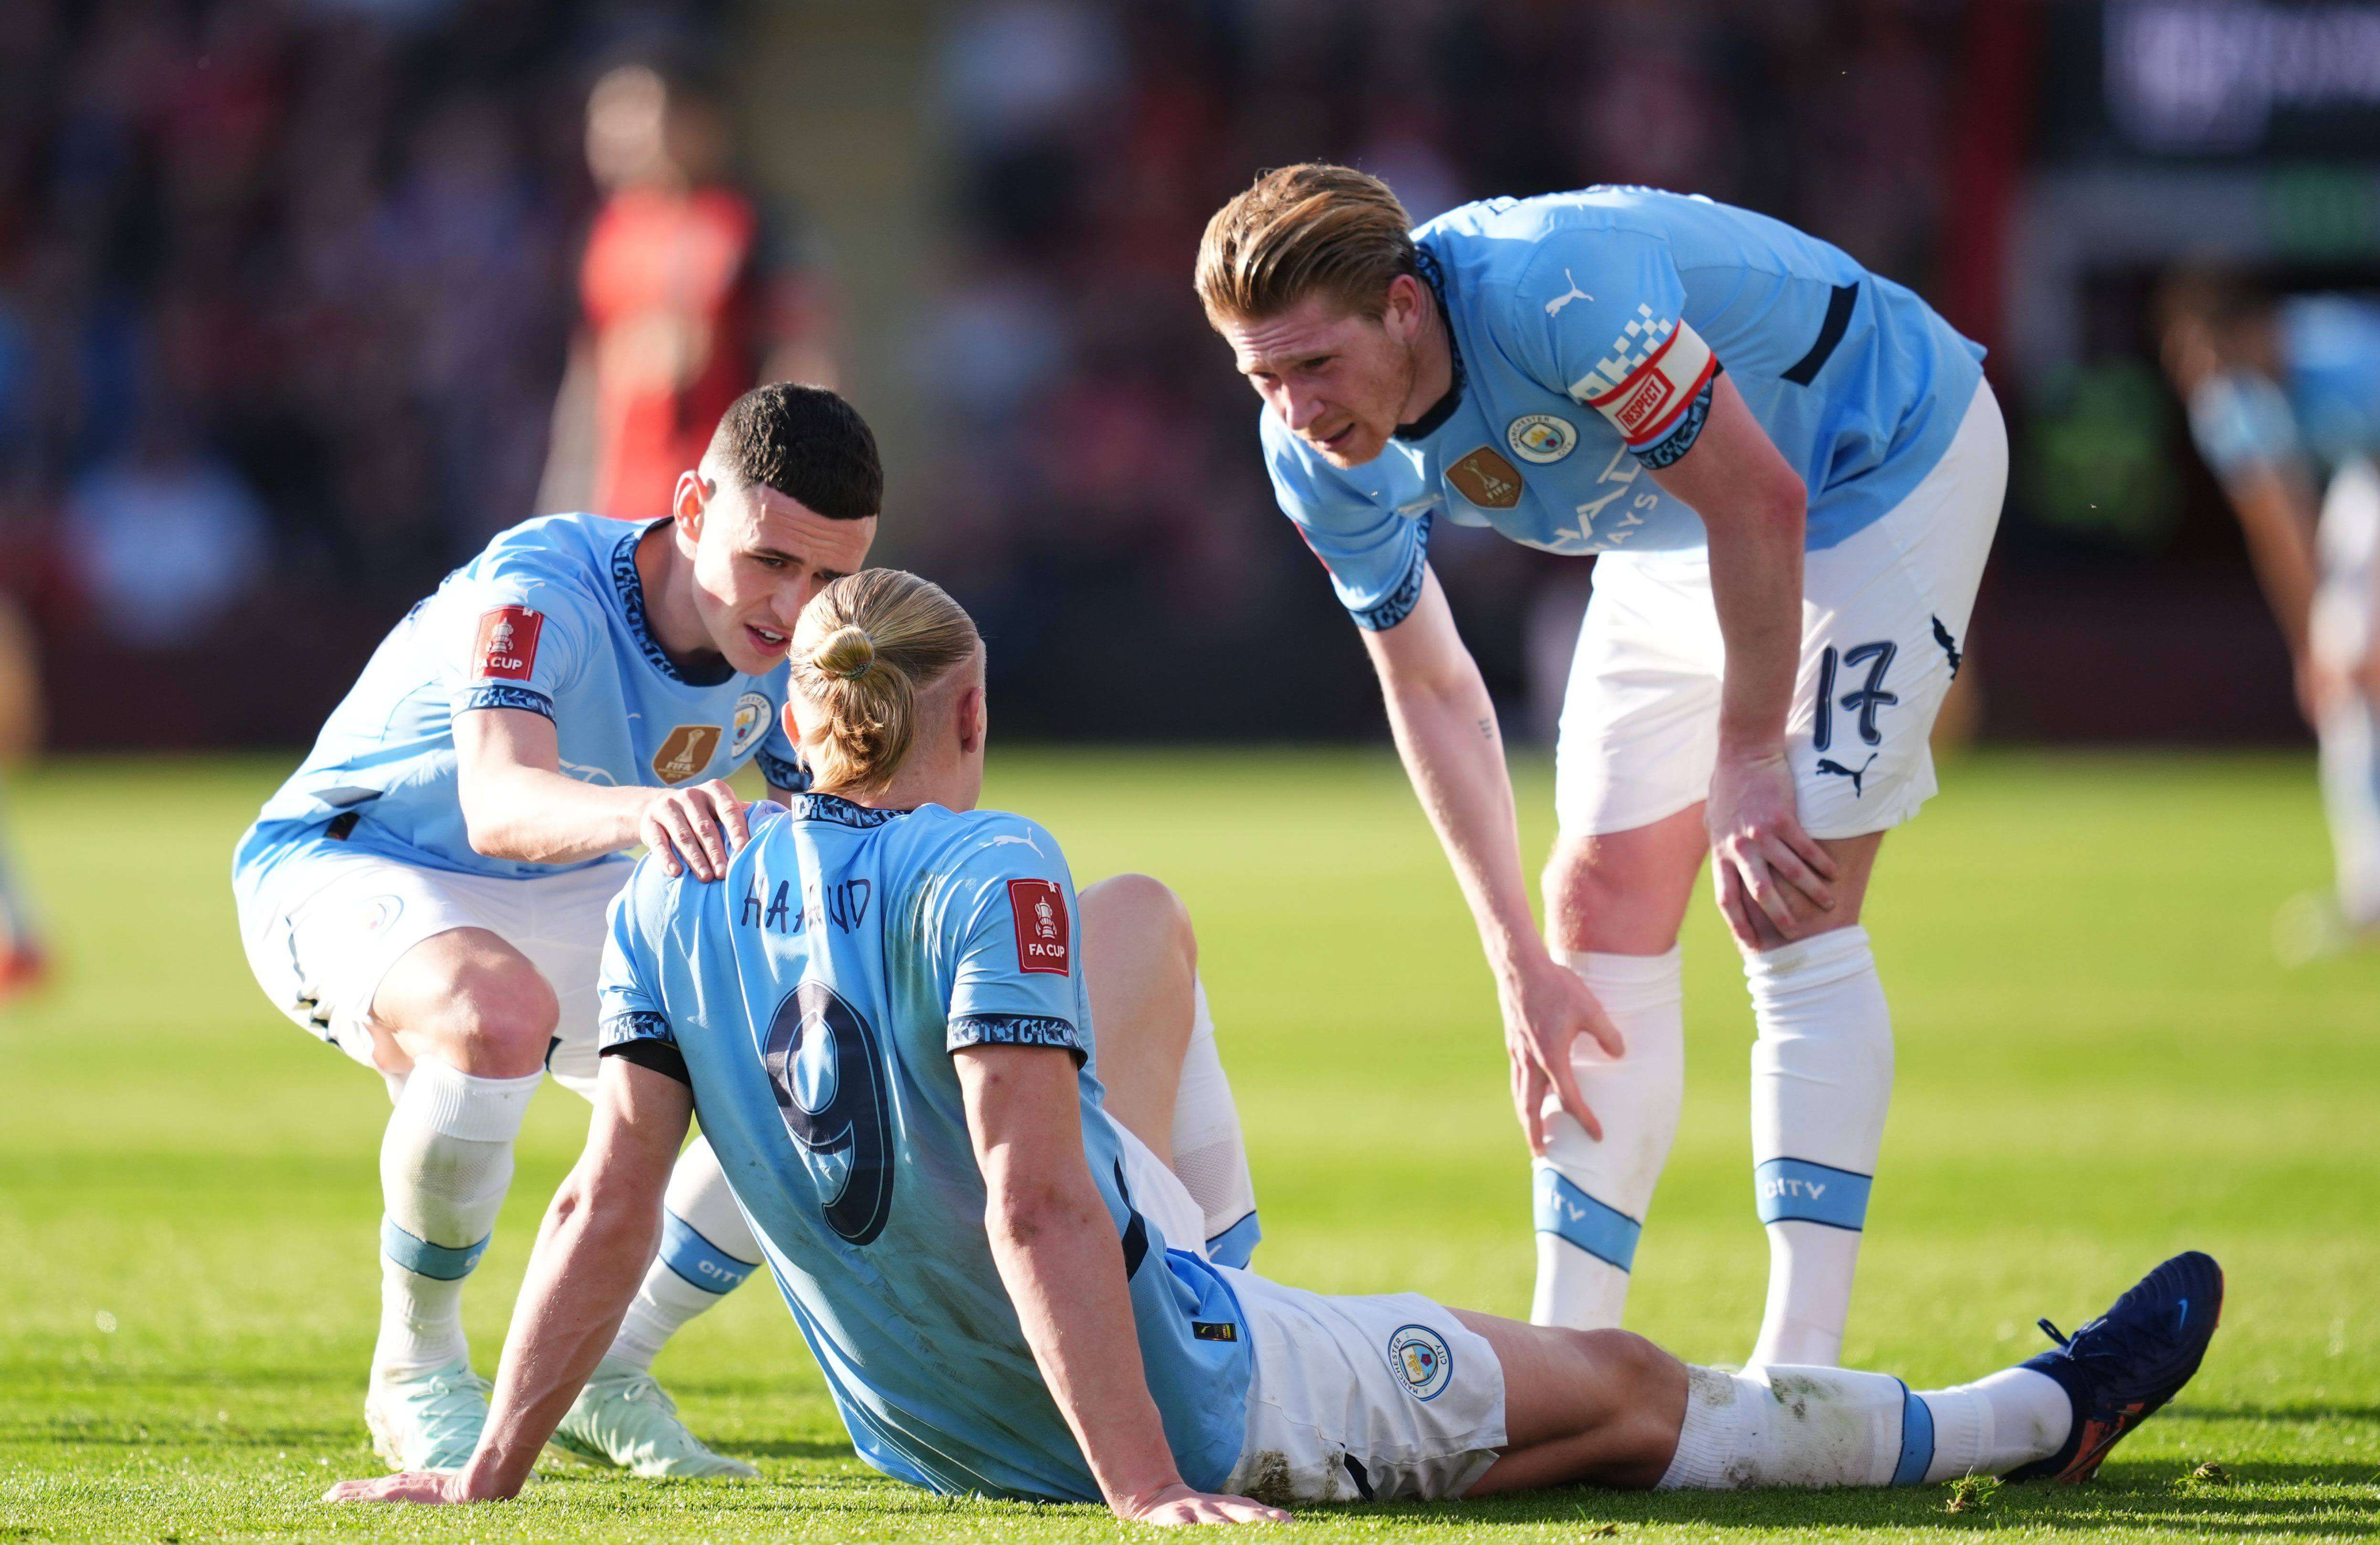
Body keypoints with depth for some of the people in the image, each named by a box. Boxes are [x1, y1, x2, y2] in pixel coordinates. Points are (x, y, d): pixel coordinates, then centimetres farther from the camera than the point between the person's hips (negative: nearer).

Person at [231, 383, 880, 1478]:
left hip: (563, 899, 7)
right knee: (497, 1013, -41)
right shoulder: (540, 588, -33)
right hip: (338, 869, -7)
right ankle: (415, 1375, -19)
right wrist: (639, 813, -73)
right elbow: (498, 805, -50)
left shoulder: (792, 652, -12)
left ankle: (607, 1378, 10)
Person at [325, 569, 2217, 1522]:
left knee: (1145, 917, 25)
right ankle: (2037, 1416, 25)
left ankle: (1203, 1229, 53)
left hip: (925, 1428, 7)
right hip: (1176, 1400, -7)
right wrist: (1150, 1491, -31)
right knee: (1627, 1390, 9)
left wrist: (492, 1468, -3)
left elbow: (606, 1204, -8)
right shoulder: (987, 876, -23)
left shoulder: (677, 898, -5)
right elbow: (1033, 1217, -30)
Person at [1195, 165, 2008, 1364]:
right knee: (1601, 917, -1)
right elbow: (1429, 690, -4)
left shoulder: (1554, 289, -40)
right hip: (1680, 537, 7)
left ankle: (1799, 1371, -16)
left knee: (1793, 920, -16)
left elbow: (1760, 503, -30)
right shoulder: (1317, 457, -17)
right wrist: (1519, 962, -9)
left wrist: (1747, 769, -22)